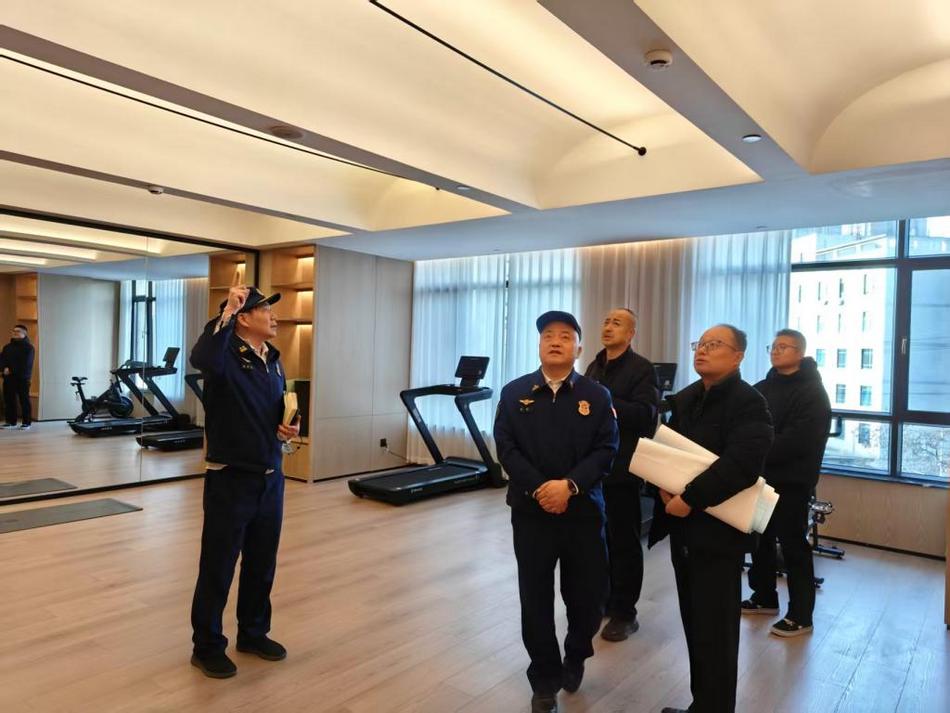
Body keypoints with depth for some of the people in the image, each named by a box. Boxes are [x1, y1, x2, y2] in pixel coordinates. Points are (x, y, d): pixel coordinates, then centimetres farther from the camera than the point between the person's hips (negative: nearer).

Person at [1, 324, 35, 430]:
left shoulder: (28, 348, -1)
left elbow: (26, 364, -11)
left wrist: (11, 370, -12)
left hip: (22, 378, -6)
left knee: (24, 400, -4)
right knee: (9, 400, 6)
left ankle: (26, 422, 0)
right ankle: (11, 421, 14)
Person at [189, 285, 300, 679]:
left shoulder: (274, 360, 9)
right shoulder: (228, 355, -14)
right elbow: (202, 359, -40)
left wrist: (287, 429, 1)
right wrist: (227, 311, -33)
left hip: (270, 478, 7)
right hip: (231, 479, -7)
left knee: (262, 564, 19)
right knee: (217, 567, 7)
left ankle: (253, 633, 37)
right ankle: (207, 646, 26)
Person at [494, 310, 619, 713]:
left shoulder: (597, 396, 1)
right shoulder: (515, 393, 2)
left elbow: (606, 450, -6)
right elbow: (505, 448, -5)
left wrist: (569, 485, -19)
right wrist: (538, 488, -16)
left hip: (583, 510, 0)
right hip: (531, 510, 0)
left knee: (588, 595, 9)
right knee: (536, 598, 8)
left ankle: (575, 657, 40)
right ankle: (545, 680, 29)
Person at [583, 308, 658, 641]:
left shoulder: (642, 368, -7)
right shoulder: (594, 367, 15)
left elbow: (644, 415, -20)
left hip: (622, 467, -6)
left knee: (624, 541, 3)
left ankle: (624, 613, 14)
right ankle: (602, 599, 29)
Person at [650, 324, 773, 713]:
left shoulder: (749, 403, -12)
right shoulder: (685, 398, 12)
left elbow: (742, 464, -25)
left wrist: (689, 499, -23)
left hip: (718, 530, -7)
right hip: (683, 527, 7)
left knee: (715, 631, 4)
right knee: (694, 625, 17)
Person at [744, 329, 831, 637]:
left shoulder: (812, 393, -8)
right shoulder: (762, 388, 13)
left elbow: (796, 441, -20)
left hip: (791, 482, -7)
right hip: (760, 477, 7)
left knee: (794, 547, 1)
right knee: (760, 541, 15)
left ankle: (800, 615, 11)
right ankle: (764, 598, 30)